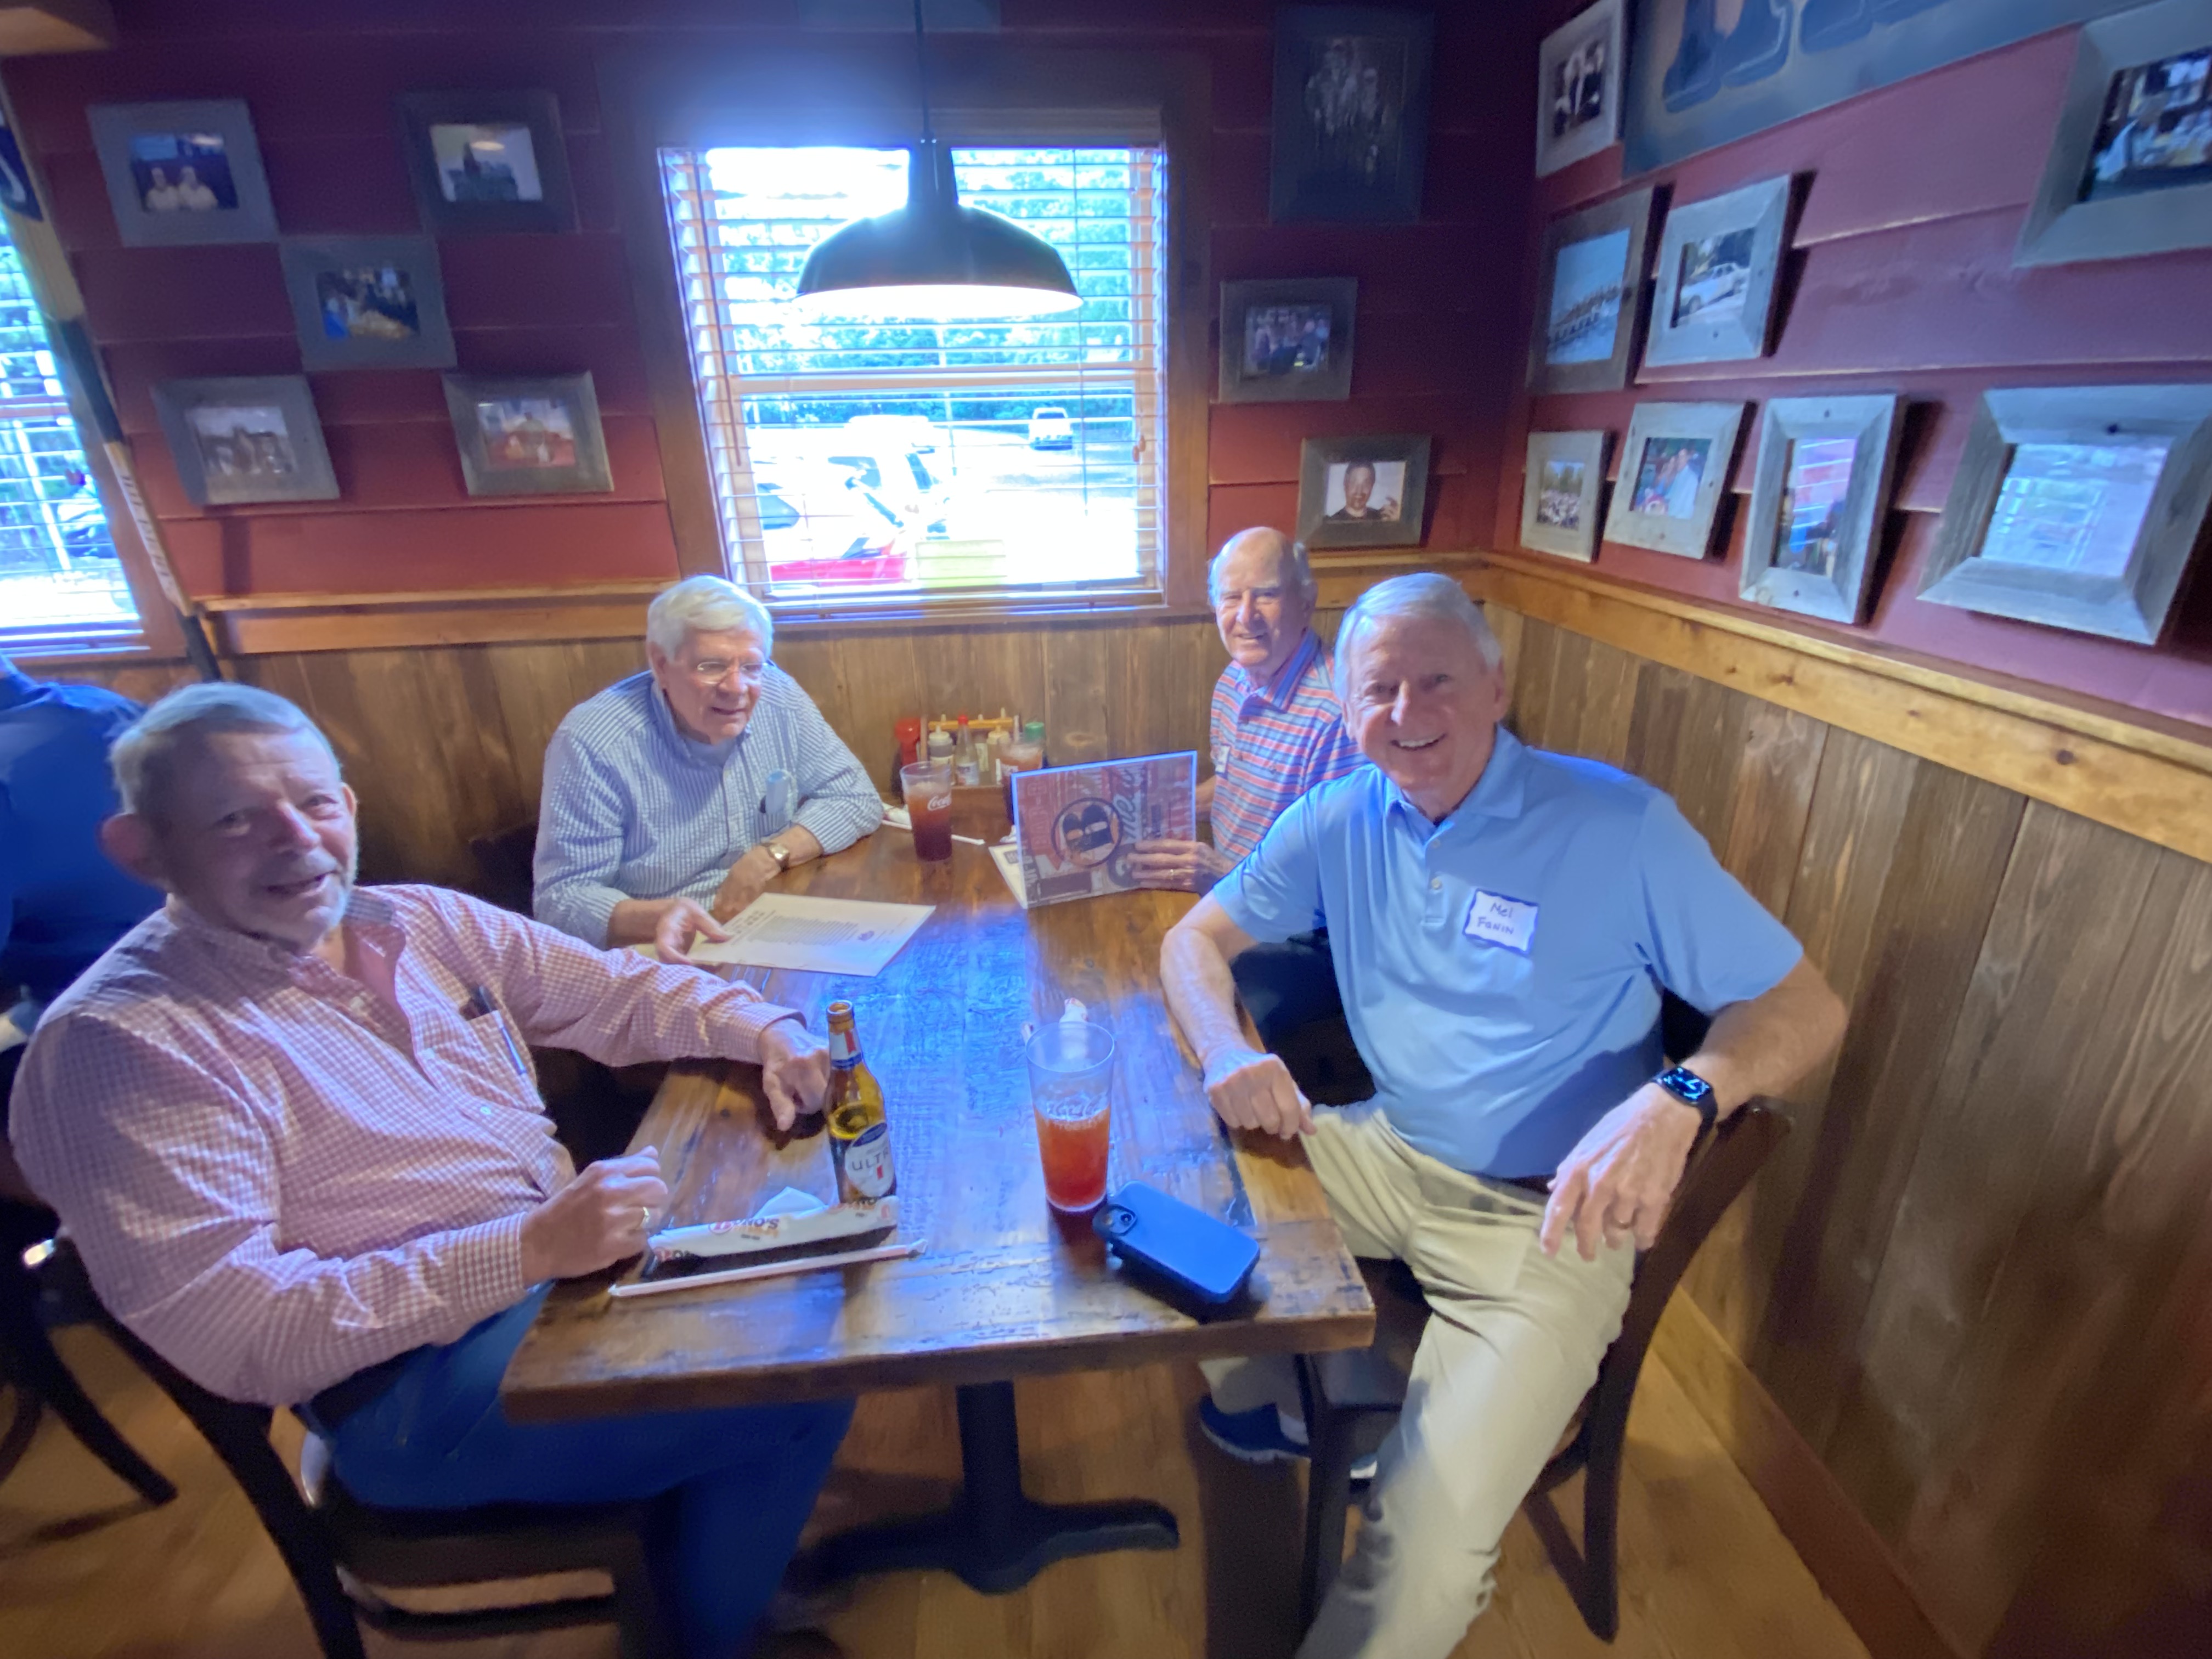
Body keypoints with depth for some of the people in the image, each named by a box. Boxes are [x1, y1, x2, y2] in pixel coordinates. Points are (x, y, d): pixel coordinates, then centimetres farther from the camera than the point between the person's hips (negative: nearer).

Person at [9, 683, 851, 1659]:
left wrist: (763, 1029, -8)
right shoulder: (120, 1041, -14)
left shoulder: (425, 923, 4)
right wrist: (527, 1248, -27)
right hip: (415, 1380, -7)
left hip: (571, 1259, 7)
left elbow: (622, 991, 10)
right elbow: (233, 1330, -19)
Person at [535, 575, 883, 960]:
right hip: (665, 959, -3)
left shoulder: (777, 696, -5)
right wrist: (655, 916, -36)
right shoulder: (592, 744, -16)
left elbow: (857, 799, 1)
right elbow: (562, 898, -15)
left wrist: (771, 855, -15)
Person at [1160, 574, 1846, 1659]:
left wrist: (1678, 1098, -32)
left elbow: (1806, 1006, -11)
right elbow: (1196, 941, 4)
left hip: (1548, 1215, -4)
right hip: (1379, 1153, 5)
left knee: (1427, 1563, -19)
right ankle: (1274, 1396, 21)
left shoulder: (1620, 827, -13)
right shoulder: (1340, 820, -2)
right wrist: (1226, 1052, -17)